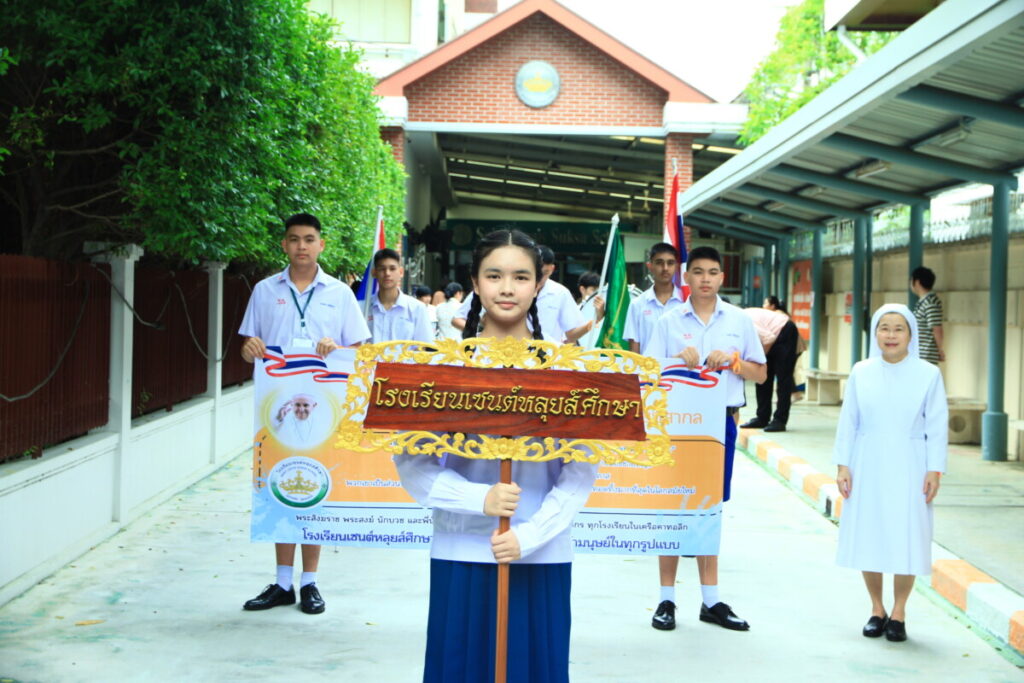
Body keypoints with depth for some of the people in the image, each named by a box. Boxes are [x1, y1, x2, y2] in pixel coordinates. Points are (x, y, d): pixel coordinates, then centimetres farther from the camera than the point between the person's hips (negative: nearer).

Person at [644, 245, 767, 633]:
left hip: (721, 421, 2)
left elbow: (760, 373, 9)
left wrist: (733, 360, -9)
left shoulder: (738, 321, 7)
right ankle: (667, 599, 8)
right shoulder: (670, 321, 2)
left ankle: (711, 600, 16)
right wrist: (679, 359, -16)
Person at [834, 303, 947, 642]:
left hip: (908, 470, -2)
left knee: (906, 540, -1)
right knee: (867, 538, 5)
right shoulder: (861, 373, 3)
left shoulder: (928, 374, -1)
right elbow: (848, 422, 6)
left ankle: (898, 613, 15)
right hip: (867, 468, 2)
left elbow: (936, 426, -1)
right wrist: (843, 465, 1)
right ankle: (877, 610, 21)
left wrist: (934, 471, -5)